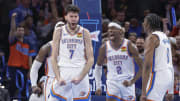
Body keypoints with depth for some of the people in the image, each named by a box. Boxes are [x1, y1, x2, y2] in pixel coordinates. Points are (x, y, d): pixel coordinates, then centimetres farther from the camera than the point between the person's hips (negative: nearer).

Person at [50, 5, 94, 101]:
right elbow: (54, 58, 4)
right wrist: (58, 78, -11)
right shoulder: (59, 32, 5)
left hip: (80, 72, 0)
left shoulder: (85, 33, 4)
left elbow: (90, 59, 1)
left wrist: (80, 77, -12)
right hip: (62, 71, 0)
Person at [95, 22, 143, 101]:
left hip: (127, 83, -1)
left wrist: (132, 82, -15)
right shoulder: (104, 48, 1)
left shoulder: (129, 45, -7)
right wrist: (98, 86, 10)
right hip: (112, 83, 1)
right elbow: (98, 66, 16)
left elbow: (142, 67, -6)